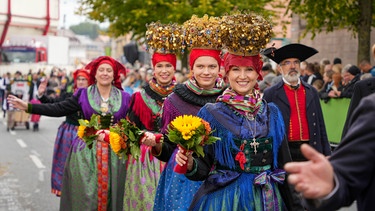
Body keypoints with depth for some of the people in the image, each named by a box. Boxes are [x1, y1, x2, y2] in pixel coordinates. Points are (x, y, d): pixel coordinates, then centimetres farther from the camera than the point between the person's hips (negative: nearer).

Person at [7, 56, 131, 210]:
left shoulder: (124, 98, 3)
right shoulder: (83, 94, 3)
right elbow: (58, 109, 0)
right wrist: (28, 107, -5)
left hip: (114, 150, 0)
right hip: (87, 150, 0)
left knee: (110, 192, 4)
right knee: (84, 193, 2)